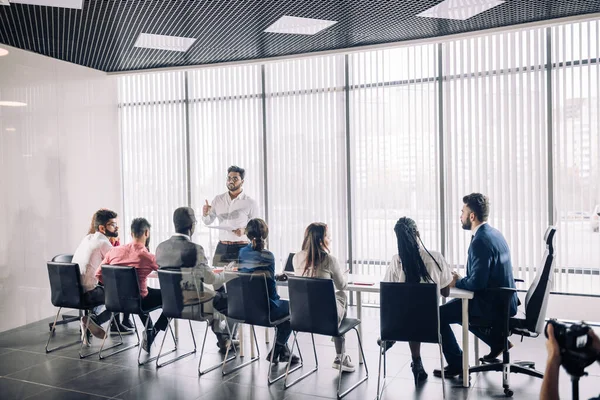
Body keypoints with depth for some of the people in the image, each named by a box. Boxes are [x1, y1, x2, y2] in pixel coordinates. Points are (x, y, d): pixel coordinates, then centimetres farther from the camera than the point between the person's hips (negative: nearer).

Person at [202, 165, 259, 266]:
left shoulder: (250, 203, -2)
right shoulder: (218, 200, 8)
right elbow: (207, 222, 12)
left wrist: (245, 230, -19)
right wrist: (205, 214, -10)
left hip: (241, 249, -3)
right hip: (221, 248, 3)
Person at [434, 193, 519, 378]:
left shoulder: (480, 241, -23)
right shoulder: (494, 233, 7)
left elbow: (477, 282, -26)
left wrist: (456, 282, -9)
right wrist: (461, 279, 8)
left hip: (492, 305, -10)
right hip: (503, 300, 10)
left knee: (439, 316, -4)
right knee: (456, 308, 27)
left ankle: (456, 364, 7)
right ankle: (497, 338, 23)